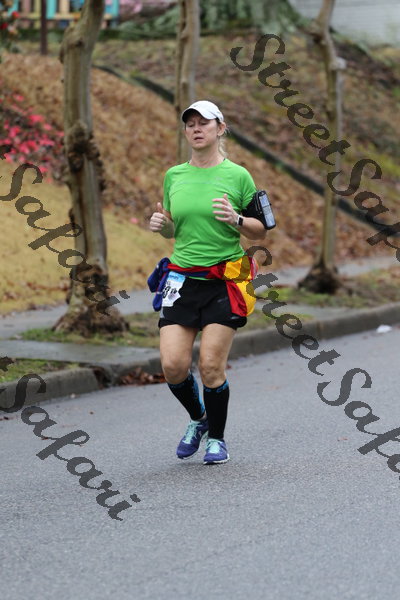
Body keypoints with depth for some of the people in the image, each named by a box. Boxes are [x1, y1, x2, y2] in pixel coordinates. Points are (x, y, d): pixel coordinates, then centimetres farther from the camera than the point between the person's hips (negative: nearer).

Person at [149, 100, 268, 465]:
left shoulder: (237, 175, -1)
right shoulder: (174, 176, 10)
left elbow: (261, 232, 3)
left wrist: (236, 220, -16)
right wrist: (161, 225, -1)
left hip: (224, 282, -3)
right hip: (182, 279, 3)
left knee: (211, 366, -7)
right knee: (173, 365, -7)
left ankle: (216, 437, 15)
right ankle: (197, 418, 22)